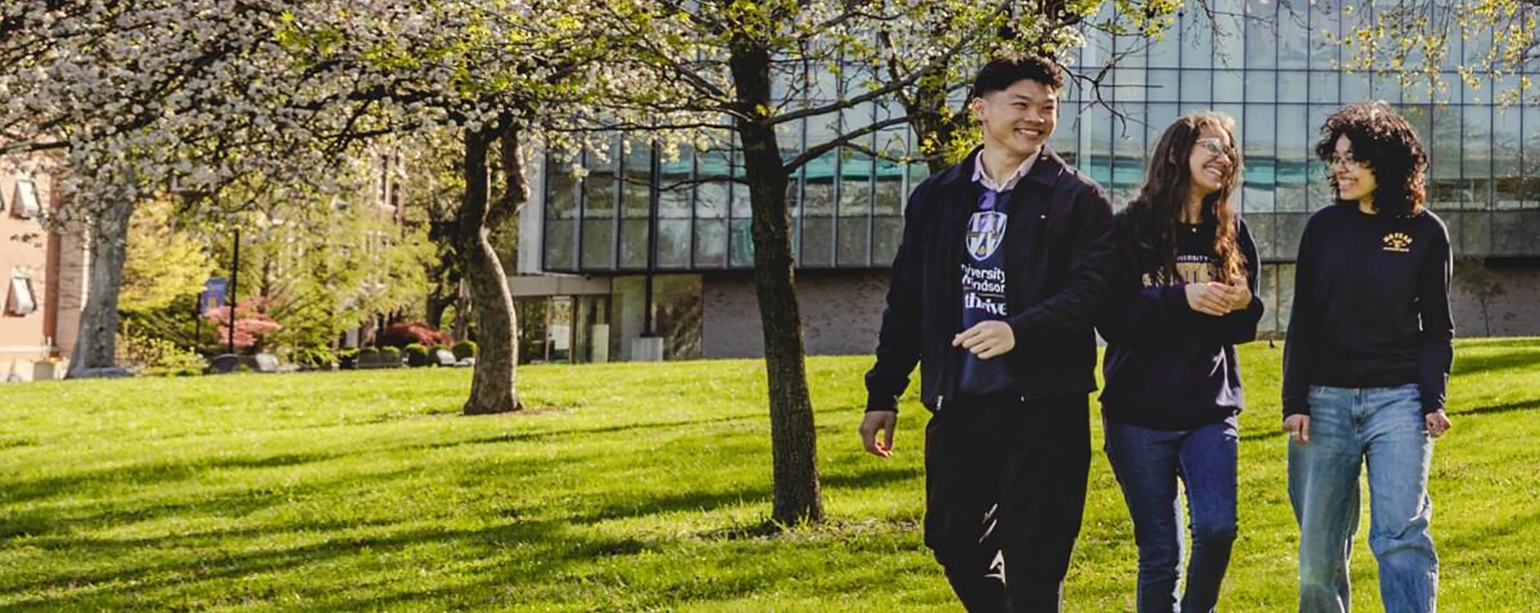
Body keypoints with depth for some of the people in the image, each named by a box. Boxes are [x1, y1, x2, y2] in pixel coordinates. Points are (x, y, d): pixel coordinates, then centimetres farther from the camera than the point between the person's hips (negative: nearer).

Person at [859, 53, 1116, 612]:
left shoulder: (1078, 200, -1)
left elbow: (1090, 290, -13)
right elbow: (906, 302, 15)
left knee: (1033, 565, -1)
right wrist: (883, 394, 13)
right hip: (957, 404, 4)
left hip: (1043, 406, -4)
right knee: (953, 542, 10)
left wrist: (1019, 331, -29)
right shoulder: (934, 199, 12)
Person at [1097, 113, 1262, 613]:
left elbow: (1242, 328, 13)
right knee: (1160, 551, 1)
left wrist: (1245, 304, -10)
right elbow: (1112, 321, -10)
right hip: (1139, 414, -2)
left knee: (1216, 528, -13)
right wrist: (1182, 299, -22)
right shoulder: (1131, 229, -3)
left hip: (1211, 411, 3)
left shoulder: (1232, 234, 9)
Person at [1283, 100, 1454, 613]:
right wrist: (1294, 403, 0)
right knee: (1319, 544, 6)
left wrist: (1434, 400, -4)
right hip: (1326, 398, 2)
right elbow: (1303, 324, 7)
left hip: (1398, 399, -2)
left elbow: (1436, 327, 7)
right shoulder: (1323, 228, 5)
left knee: (1400, 534, -14)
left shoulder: (1426, 232, 2)